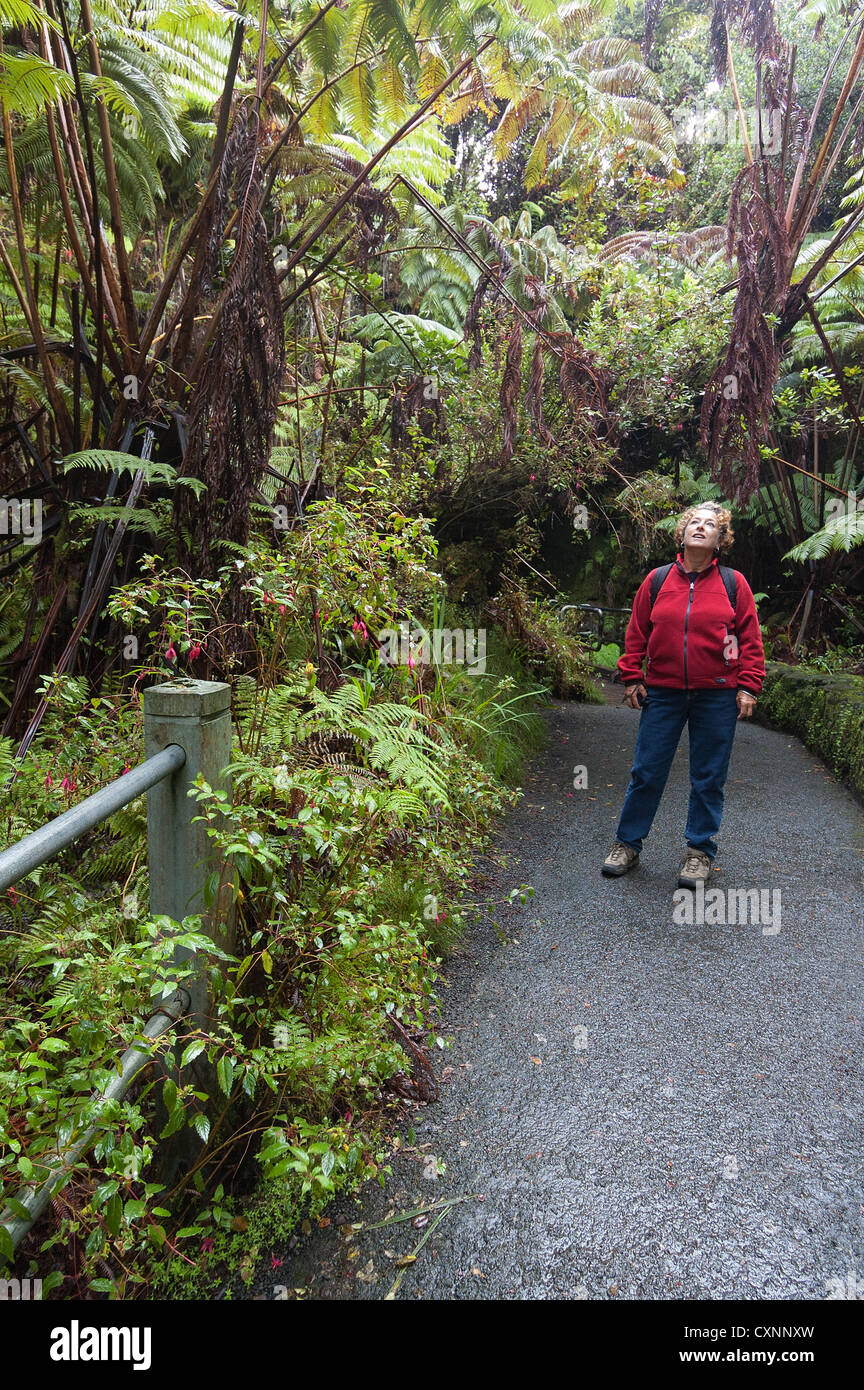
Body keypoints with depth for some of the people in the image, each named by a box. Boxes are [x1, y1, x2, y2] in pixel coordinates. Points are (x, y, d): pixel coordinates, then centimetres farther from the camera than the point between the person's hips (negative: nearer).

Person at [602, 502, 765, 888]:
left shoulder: (733, 583, 2)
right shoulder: (657, 580, 4)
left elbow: (750, 639, 3)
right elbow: (636, 633, 8)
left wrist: (748, 687, -3)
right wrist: (631, 678, 4)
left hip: (717, 697, 0)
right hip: (663, 693, 1)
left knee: (708, 778, 8)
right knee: (646, 772, 6)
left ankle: (700, 851, 23)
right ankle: (627, 843, 21)